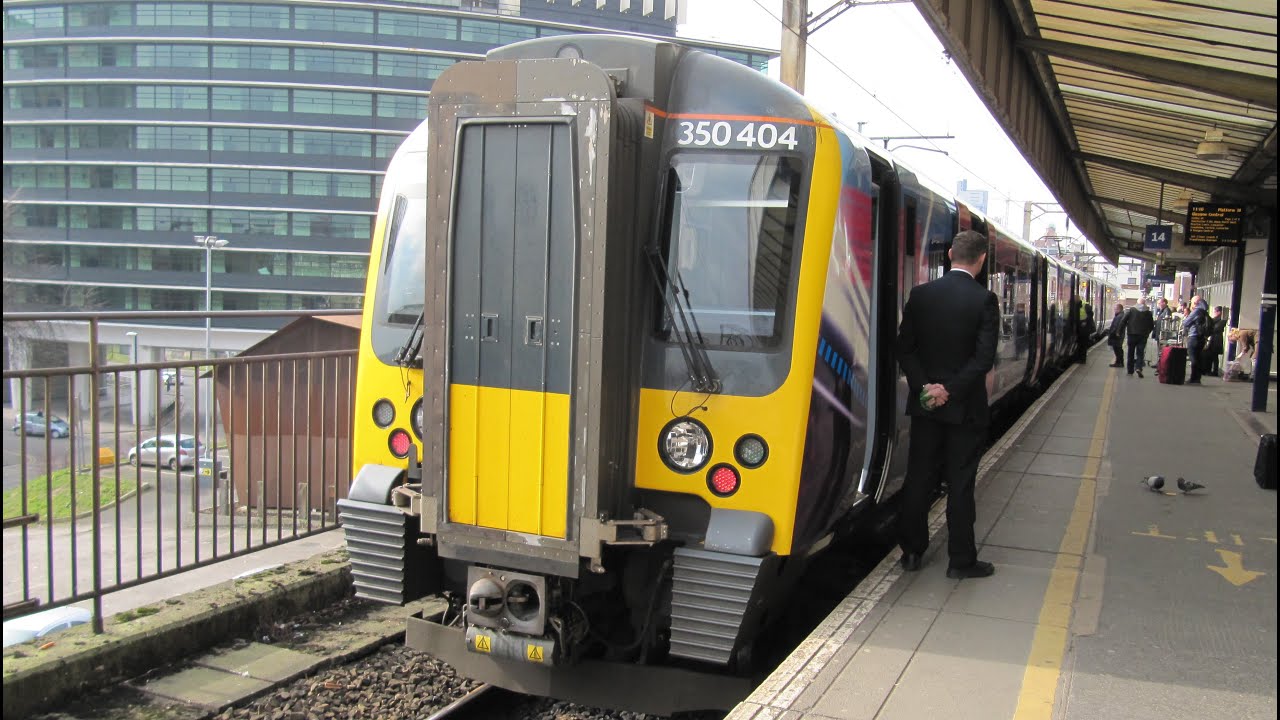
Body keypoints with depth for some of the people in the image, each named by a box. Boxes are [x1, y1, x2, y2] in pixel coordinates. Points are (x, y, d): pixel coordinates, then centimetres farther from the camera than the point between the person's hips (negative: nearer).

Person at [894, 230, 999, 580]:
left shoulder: (921, 294, -1)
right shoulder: (985, 300, -12)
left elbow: (905, 348, -3)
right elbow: (984, 358, -17)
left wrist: (924, 386, -6)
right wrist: (950, 390, -14)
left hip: (925, 403, 3)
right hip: (965, 406, -3)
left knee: (918, 478, 12)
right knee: (960, 483, 4)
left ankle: (911, 550, 20)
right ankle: (961, 560, 12)